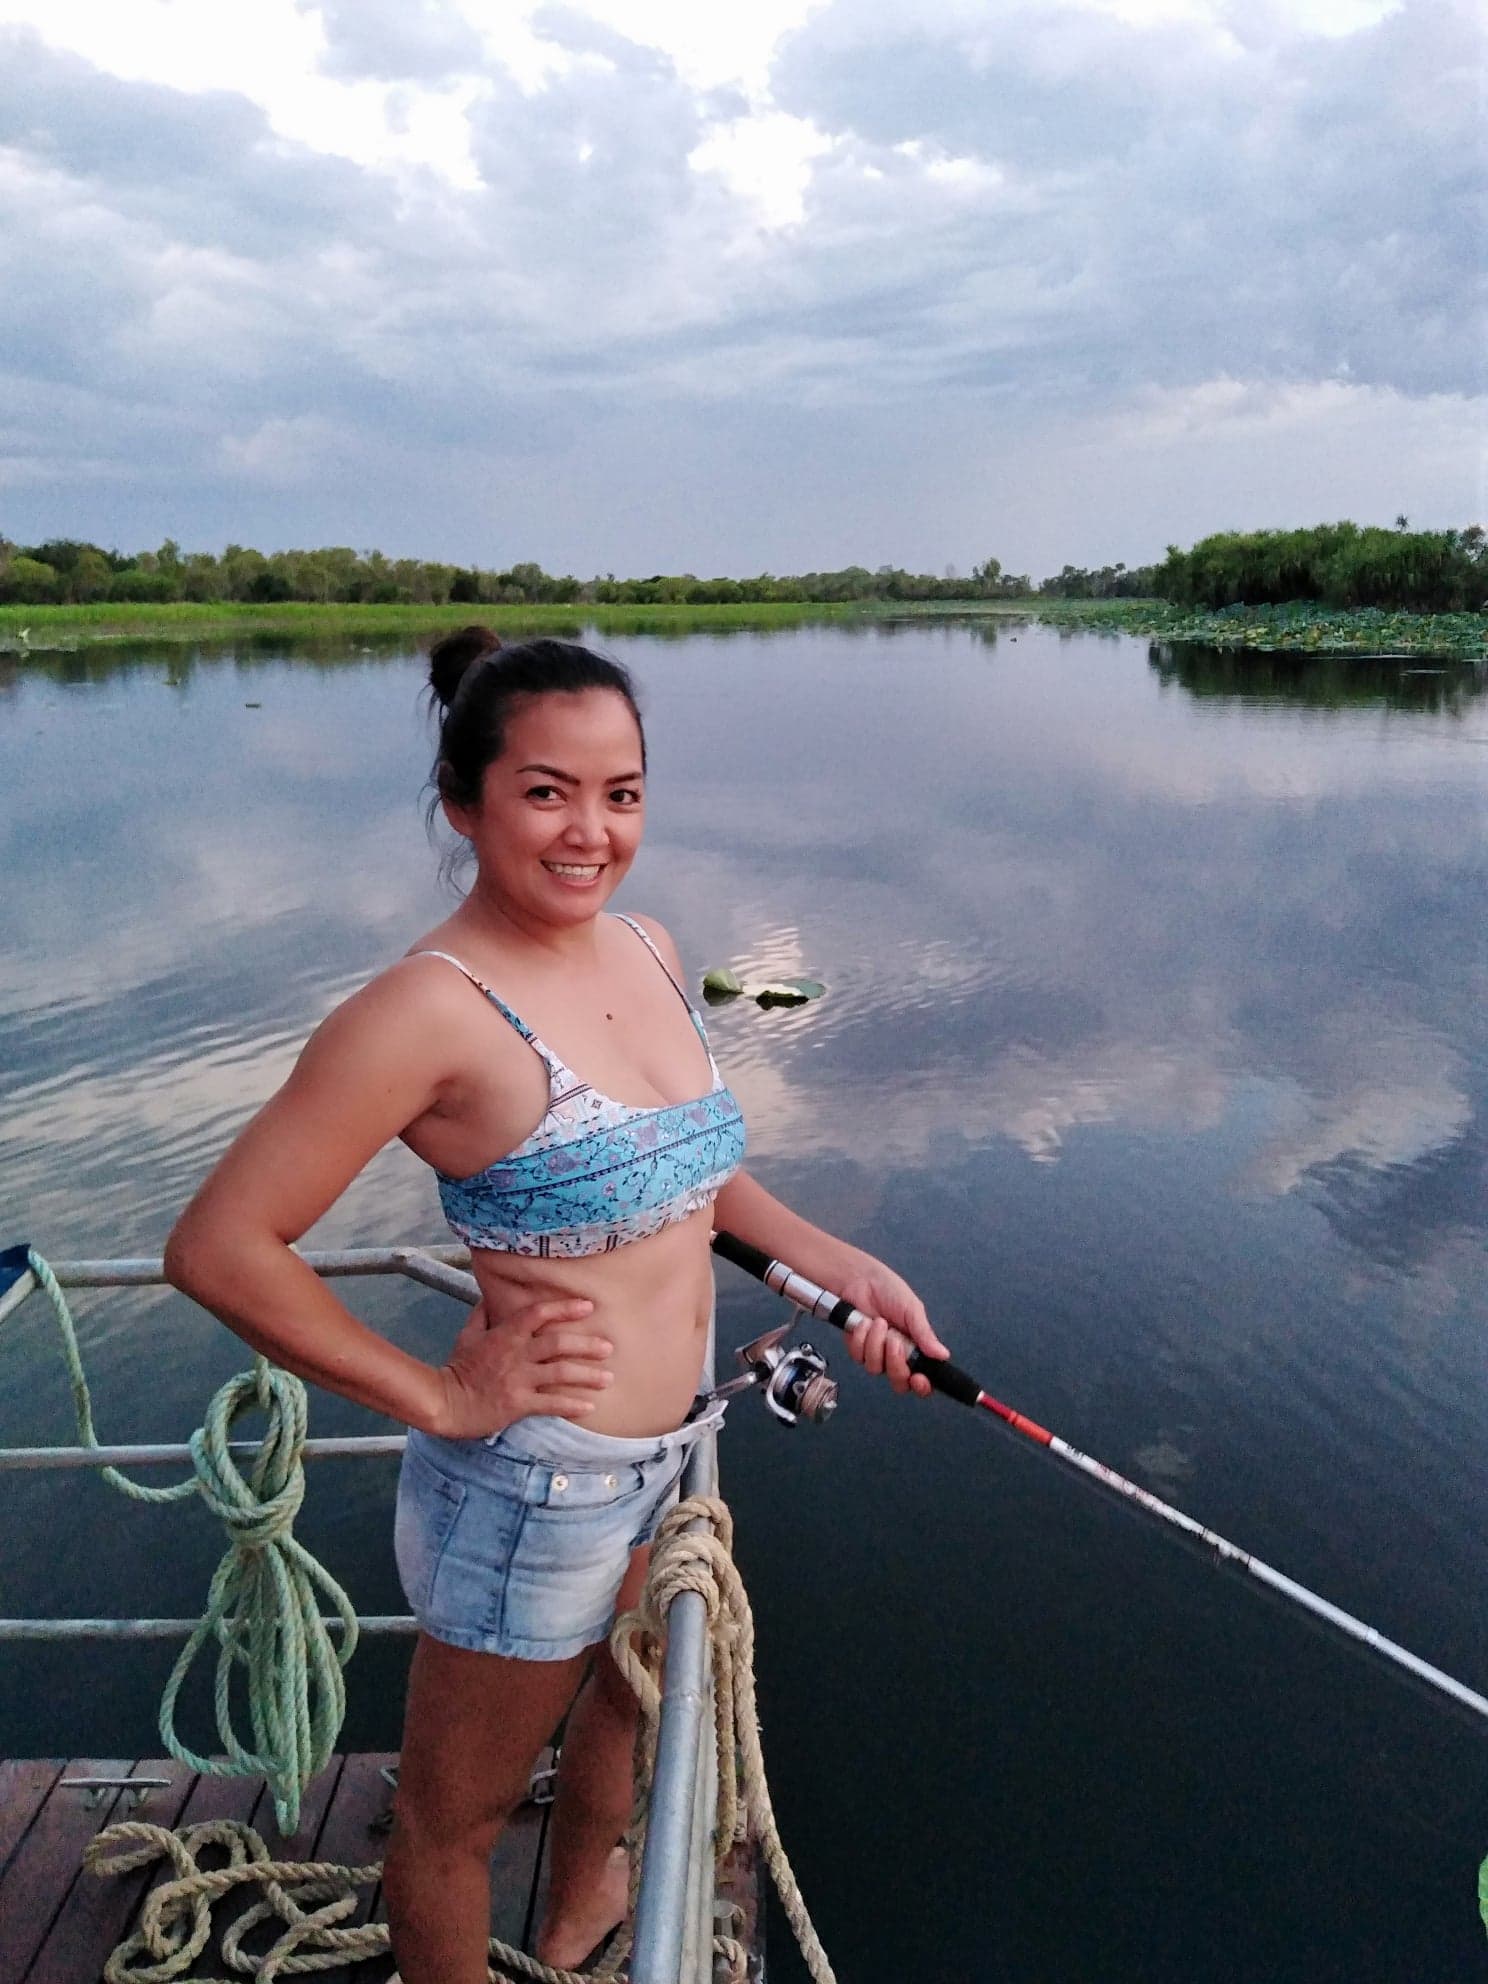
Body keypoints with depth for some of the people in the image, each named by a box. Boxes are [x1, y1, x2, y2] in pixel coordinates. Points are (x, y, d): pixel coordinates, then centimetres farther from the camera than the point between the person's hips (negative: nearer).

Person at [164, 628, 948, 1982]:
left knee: (628, 1698, 33)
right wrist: (439, 1397, -20)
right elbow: (219, 1247, -23)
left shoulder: (649, 951, -1)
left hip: (659, 1457, 9)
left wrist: (842, 1267, 7)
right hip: (531, 1481, -9)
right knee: (457, 1814, 16)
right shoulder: (431, 1010, -25)